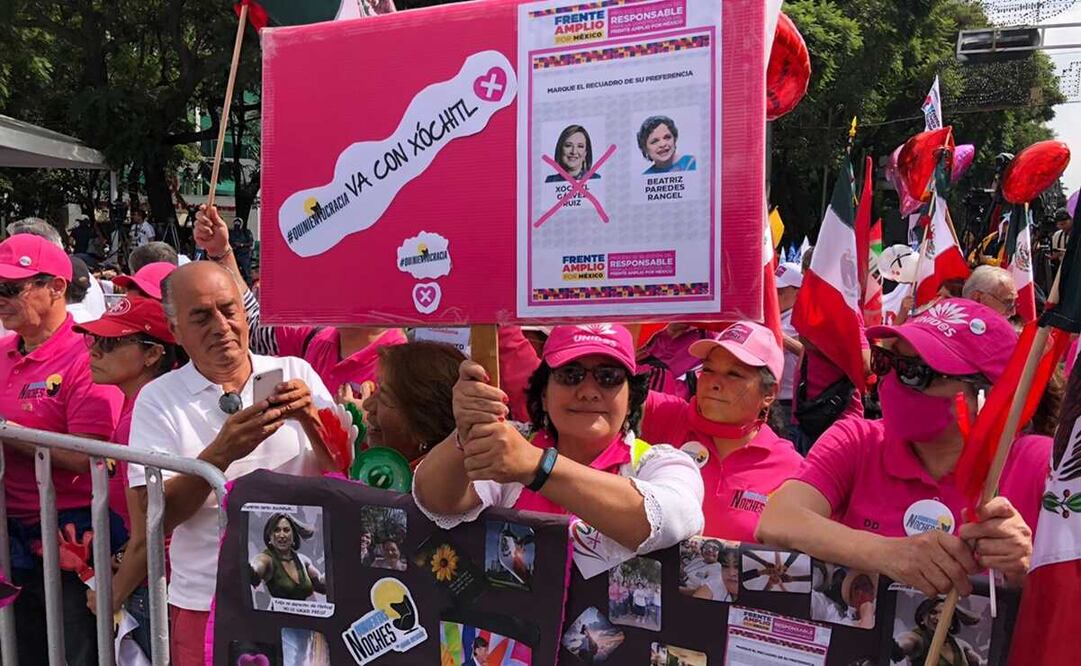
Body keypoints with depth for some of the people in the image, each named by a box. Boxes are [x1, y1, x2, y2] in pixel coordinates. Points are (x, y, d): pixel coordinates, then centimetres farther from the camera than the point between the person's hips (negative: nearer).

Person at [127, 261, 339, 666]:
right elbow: (158, 515, -10)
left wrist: (309, 417, -21)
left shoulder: (296, 375, -1)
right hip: (206, 602, 0)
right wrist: (221, 453, -26)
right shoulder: (157, 399, -3)